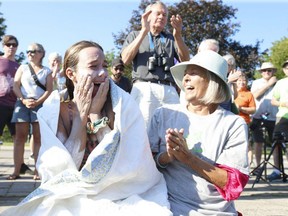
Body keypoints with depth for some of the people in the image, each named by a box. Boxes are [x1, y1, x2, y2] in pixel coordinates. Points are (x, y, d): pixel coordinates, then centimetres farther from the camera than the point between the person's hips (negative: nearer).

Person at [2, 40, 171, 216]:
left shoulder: (124, 105, -11)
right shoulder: (53, 110, -6)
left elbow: (121, 166, -16)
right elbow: (65, 169, -13)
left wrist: (96, 114, -19)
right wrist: (81, 115, -18)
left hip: (122, 197, -2)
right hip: (73, 198, 2)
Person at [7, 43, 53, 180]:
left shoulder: (46, 71, 11)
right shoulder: (23, 68, 15)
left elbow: (49, 90, 1)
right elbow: (15, 86, 6)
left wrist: (37, 102, -14)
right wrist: (24, 100, -11)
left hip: (40, 105, -1)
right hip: (22, 103, 1)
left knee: (38, 137, -3)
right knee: (20, 137, -4)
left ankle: (38, 171, -3)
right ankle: (16, 171, -4)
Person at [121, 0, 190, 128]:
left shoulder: (171, 39, 23)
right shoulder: (135, 35, 19)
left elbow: (185, 60, 9)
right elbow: (126, 59, 1)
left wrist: (178, 35, -7)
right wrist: (144, 31, -3)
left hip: (169, 90, 2)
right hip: (144, 88, -2)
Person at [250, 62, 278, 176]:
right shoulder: (257, 82, 9)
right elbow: (255, 95, -9)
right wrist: (269, 84, -7)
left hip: (273, 118, 0)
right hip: (259, 117, 1)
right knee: (258, 142, 7)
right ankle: (258, 166, 17)